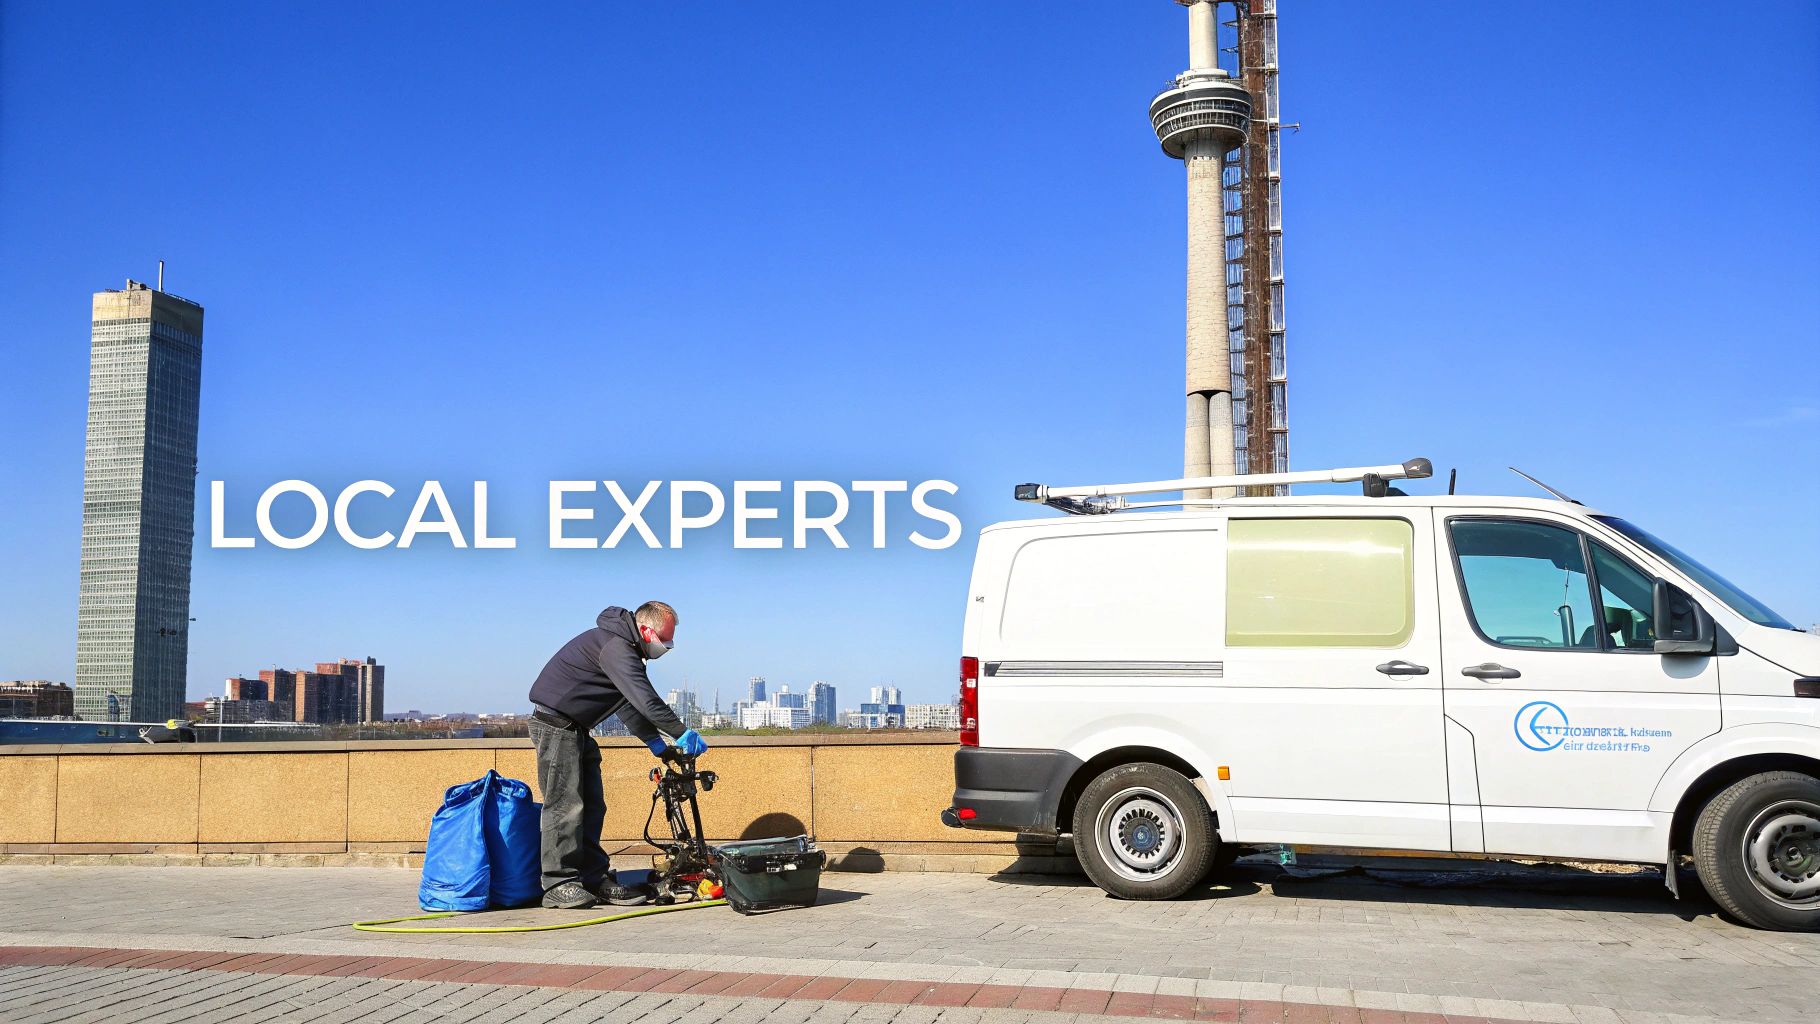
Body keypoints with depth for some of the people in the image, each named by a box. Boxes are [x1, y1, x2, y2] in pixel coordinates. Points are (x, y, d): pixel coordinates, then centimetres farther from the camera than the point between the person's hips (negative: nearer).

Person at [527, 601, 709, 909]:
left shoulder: (626, 649, 13)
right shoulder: (615, 646, -21)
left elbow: (629, 704, 19)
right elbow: (645, 699, -27)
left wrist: (654, 741, 12)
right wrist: (681, 733, -25)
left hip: (578, 729, 11)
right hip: (556, 724, -11)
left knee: (592, 806, 8)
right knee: (565, 804, -10)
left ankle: (595, 879, 11)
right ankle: (559, 885, -6)